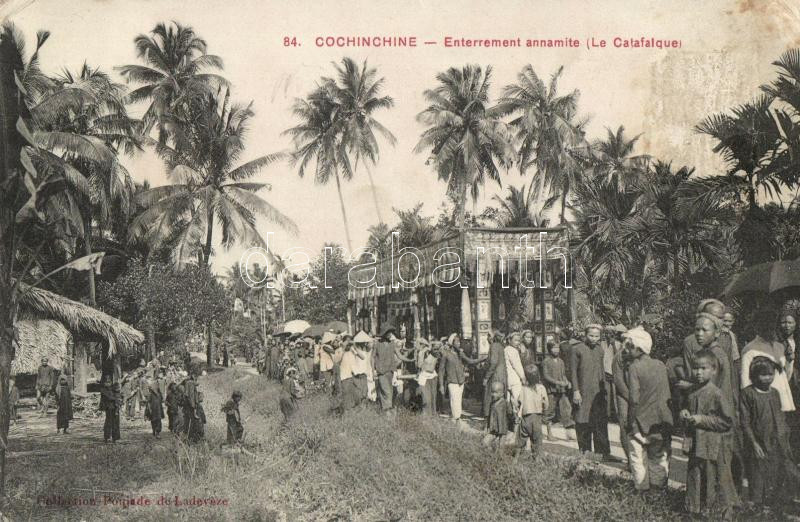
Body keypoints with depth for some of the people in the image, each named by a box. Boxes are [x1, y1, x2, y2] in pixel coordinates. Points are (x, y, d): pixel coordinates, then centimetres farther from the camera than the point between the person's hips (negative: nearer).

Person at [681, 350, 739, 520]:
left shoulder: (716, 394, -16)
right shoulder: (692, 392, 5)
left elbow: (727, 421, -16)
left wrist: (702, 420, -19)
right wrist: (685, 413, 0)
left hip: (713, 447, -7)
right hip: (695, 445, 7)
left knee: (716, 480, 2)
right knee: (694, 478, 16)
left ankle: (725, 512, 18)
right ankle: (695, 510, 30)